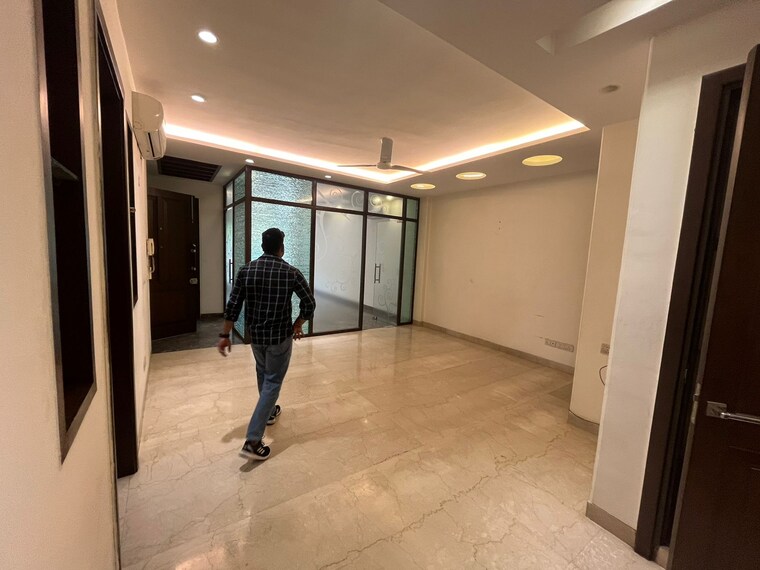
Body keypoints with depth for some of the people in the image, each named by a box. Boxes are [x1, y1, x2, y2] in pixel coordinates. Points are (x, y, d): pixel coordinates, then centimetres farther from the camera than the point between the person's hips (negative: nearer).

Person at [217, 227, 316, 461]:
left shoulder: (246, 271, -5)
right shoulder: (291, 273, -12)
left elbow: (233, 306, -5)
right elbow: (309, 304, -9)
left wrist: (225, 335, 4)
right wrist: (297, 325, 7)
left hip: (255, 334, 4)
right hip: (280, 336, -4)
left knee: (263, 373, 28)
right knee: (273, 382, 5)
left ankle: (269, 412, 47)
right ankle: (252, 441, 3)